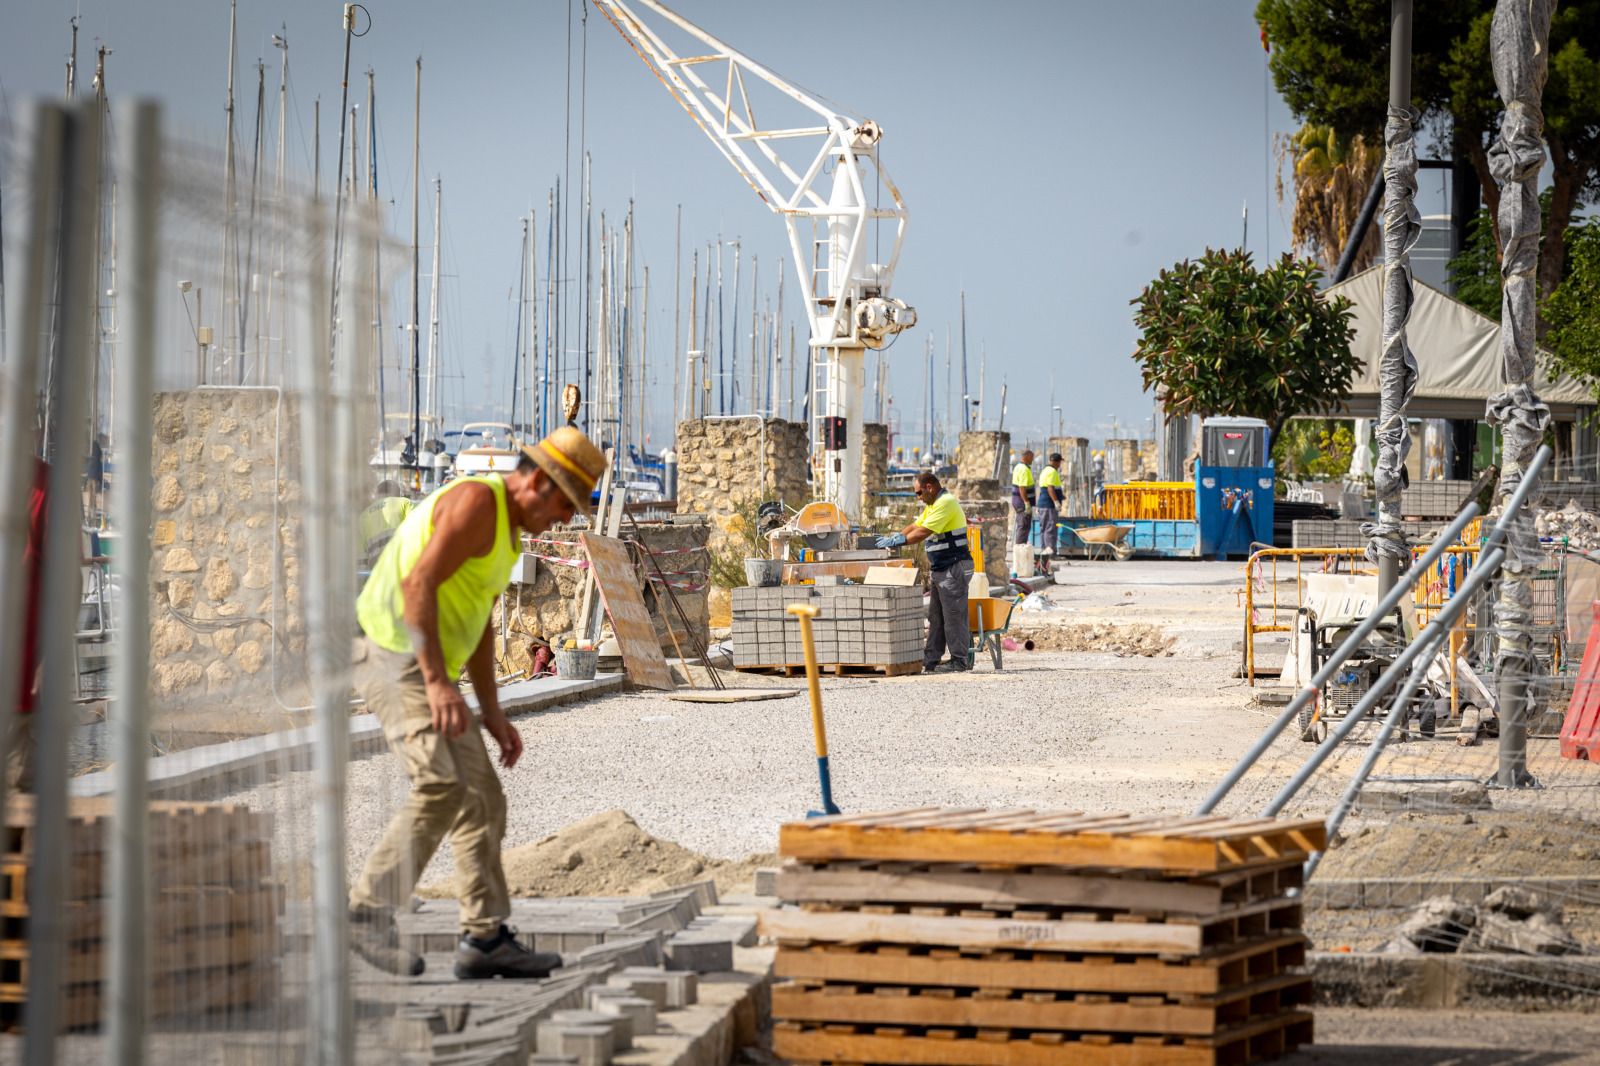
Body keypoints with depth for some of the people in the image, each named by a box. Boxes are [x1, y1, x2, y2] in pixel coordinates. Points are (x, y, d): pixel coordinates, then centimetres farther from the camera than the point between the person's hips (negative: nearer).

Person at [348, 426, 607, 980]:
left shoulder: (507, 529, 19)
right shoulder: (476, 501, -14)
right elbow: (418, 584, -23)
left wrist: (492, 713, 22)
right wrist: (437, 681, -28)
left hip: (429, 668, 11)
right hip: (393, 652, -11)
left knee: (481, 801, 6)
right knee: (442, 788, -22)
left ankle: (485, 939, 7)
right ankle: (368, 913, -16)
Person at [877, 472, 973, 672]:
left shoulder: (945, 503, -16)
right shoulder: (932, 505, 18)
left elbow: (923, 532, -20)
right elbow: (916, 526, 21)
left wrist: (897, 541, -14)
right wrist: (892, 538, 7)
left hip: (954, 567, -11)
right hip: (940, 569, 11)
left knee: (954, 615, -8)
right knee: (936, 617, 11)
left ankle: (960, 661, -5)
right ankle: (931, 659, 14)